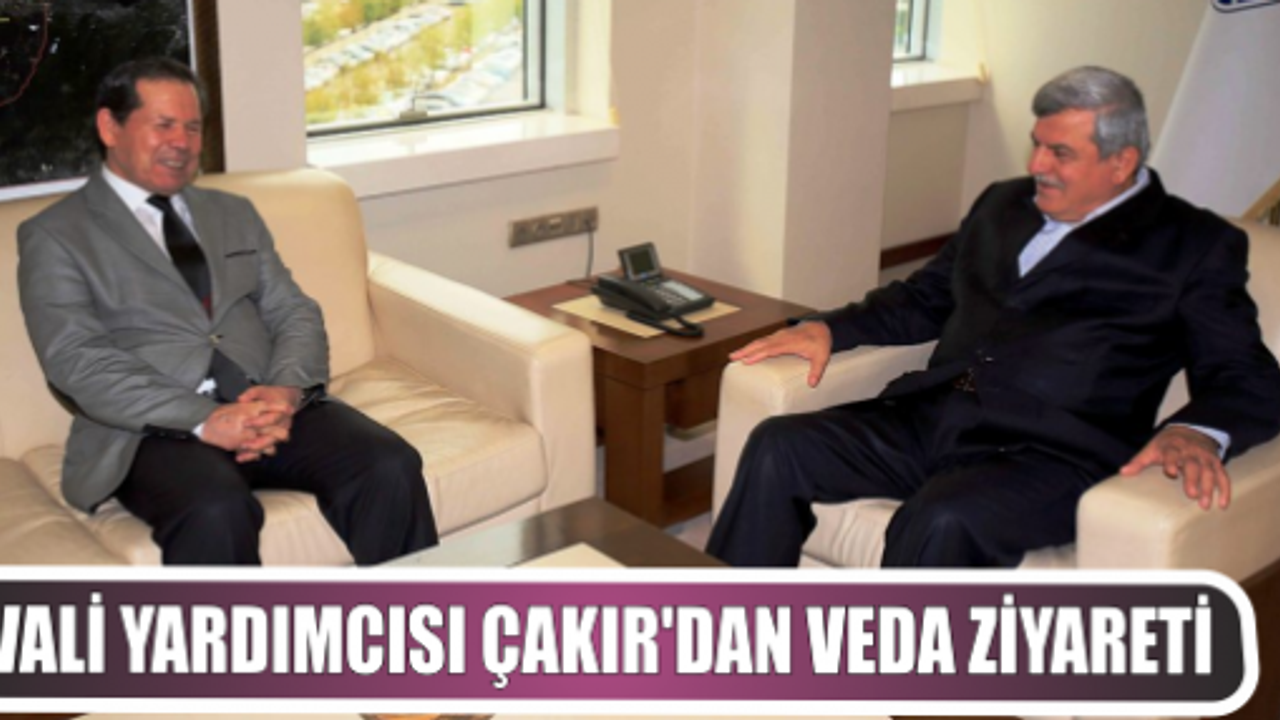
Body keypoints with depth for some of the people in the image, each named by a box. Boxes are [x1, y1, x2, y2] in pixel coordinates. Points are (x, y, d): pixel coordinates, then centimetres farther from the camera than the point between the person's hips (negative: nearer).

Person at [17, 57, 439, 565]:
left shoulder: (234, 214, 23)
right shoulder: (53, 236, 7)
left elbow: (295, 314, 15)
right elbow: (77, 363, -6)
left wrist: (287, 390, -10)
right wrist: (203, 420, -20)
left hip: (272, 408, 5)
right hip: (154, 429, -4)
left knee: (392, 468, -23)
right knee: (216, 512, -37)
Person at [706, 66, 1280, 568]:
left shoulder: (1195, 244, 5)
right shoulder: (1005, 203, 21)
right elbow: (925, 298, 29)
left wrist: (1195, 432, -25)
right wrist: (828, 328, 12)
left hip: (1050, 449, -6)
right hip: (931, 418, 6)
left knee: (942, 520, -36)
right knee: (777, 448, -15)